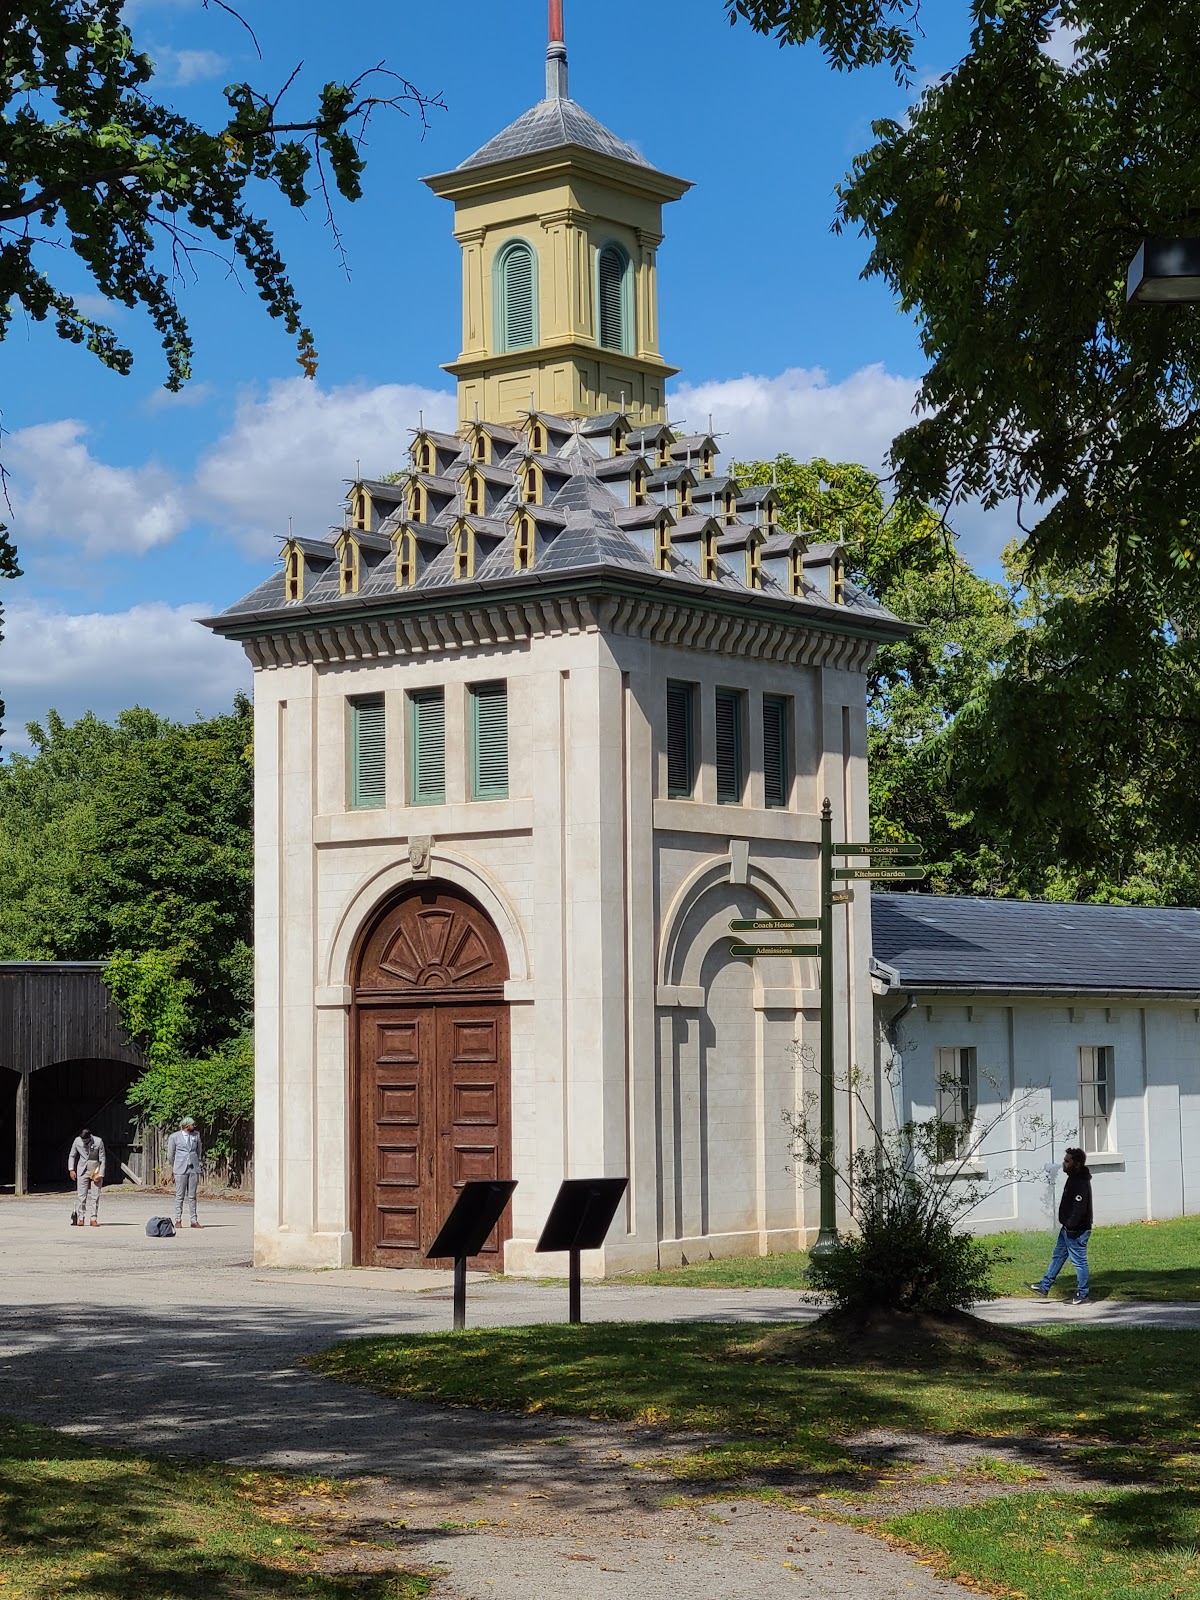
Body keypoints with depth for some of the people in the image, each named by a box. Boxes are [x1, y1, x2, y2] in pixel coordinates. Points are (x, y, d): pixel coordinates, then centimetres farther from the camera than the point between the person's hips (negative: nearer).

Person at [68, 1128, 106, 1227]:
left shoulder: (98, 1142, -10)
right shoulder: (77, 1141, -5)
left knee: (95, 1196, -3)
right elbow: (72, 1156, 9)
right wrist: (71, 1169, -2)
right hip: (82, 1170, 1)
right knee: (81, 1195, -4)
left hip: (95, 1170, -1)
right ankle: (81, 1218, 0)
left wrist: (100, 1175, -9)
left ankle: (93, 1219, -1)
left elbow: (102, 1159, -5)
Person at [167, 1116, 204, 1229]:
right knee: (180, 1196, -2)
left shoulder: (196, 1135, 10)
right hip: (181, 1170, -3)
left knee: (192, 1196, 3)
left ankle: (194, 1220, 4)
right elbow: (170, 1155, 7)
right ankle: (178, 1220, 3)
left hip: (194, 1169, 3)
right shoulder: (174, 1137, -2)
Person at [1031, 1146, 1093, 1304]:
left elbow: (1079, 1209, -28)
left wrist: (1070, 1226, -25)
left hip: (1076, 1231, -11)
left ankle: (1082, 1296, 8)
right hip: (1068, 1229, 11)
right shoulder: (1073, 1178, 10)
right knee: (1057, 1256, 18)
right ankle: (1044, 1287, 28)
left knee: (1079, 1261, -1)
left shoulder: (1081, 1183, -23)